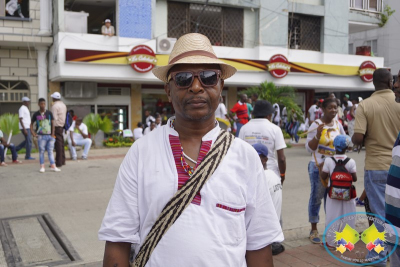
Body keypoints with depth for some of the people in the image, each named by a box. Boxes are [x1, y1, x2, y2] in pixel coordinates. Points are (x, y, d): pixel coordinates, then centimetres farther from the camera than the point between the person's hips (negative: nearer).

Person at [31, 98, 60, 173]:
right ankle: (42, 167, 7)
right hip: (41, 136, -1)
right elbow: (31, 124, 11)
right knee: (41, 151, 2)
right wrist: (33, 134, 0)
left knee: (50, 151, 5)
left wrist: (52, 134, -3)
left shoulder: (49, 113, 4)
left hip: (49, 135, 1)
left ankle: (53, 166, 6)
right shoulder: (36, 114, 3)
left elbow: (53, 123, 3)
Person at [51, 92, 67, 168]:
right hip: (62, 125, 9)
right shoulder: (63, 105, 14)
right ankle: (62, 160, 22)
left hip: (56, 126, -9)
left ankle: (59, 162, -6)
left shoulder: (55, 106, -13)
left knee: (58, 144, -8)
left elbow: (54, 118, -18)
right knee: (61, 143, 15)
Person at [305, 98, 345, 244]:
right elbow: (309, 148, -15)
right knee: (316, 197, 2)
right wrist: (318, 134, -27)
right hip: (318, 166, -5)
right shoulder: (316, 125, -11)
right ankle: (314, 230, 12)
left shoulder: (338, 124, 6)